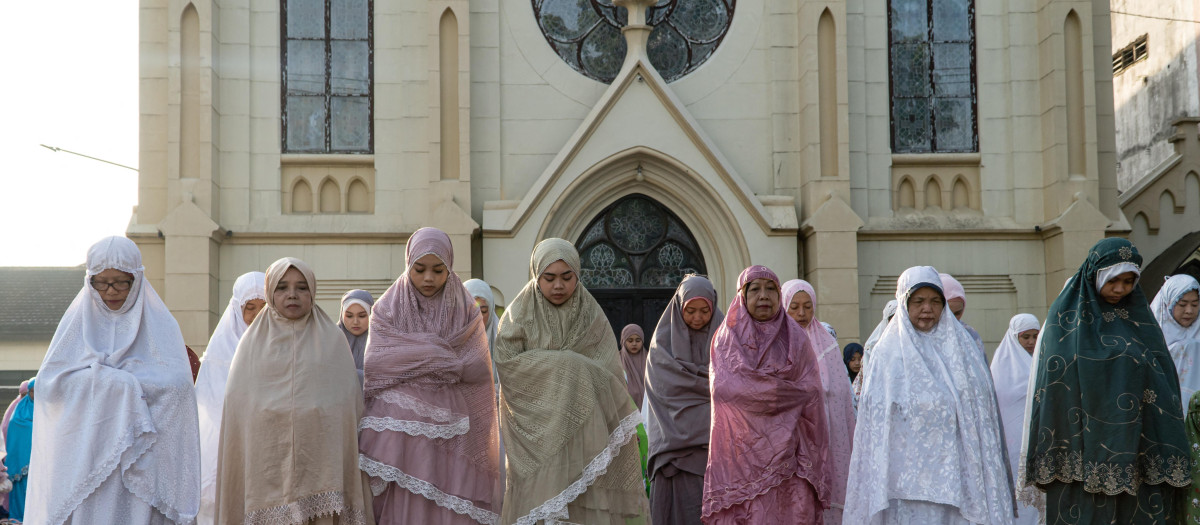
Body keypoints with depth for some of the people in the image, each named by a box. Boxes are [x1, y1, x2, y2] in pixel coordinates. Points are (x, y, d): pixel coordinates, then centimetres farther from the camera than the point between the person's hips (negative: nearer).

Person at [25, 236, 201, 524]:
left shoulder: (158, 324, 6)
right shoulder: (79, 320, 10)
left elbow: (177, 382, -11)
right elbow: (48, 381, -2)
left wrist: (104, 375, -11)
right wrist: (112, 380, -12)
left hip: (140, 455, -1)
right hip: (84, 453, 1)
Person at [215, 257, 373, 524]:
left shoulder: (333, 341, 9)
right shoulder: (253, 343, 11)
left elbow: (350, 404, 6)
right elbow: (236, 407, 10)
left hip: (320, 459, 0)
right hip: (267, 460, 0)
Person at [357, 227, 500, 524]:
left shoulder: (466, 311, 8)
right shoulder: (388, 309, 7)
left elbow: (478, 369, -1)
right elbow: (376, 364, -6)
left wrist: (418, 357, -7)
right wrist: (448, 359, -6)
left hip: (448, 431, 1)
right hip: (397, 429, -1)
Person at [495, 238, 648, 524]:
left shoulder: (592, 316, 7)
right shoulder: (520, 313, 3)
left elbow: (608, 375, 0)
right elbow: (506, 362, -10)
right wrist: (568, 363, -12)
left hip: (583, 431, 1)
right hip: (537, 432, -1)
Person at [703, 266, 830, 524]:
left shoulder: (795, 339, 10)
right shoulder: (726, 338, 8)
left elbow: (810, 392, 5)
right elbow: (725, 387, -6)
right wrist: (786, 390, -5)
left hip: (786, 452, 1)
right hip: (742, 452, -1)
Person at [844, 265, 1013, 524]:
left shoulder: (963, 350, 11)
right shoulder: (888, 355, 5)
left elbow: (982, 415, 12)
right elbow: (874, 423, 5)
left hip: (956, 472, 2)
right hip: (907, 479, -2)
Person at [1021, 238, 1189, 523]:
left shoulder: (1140, 316, 12)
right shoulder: (1066, 316, 0)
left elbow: (1164, 379, 11)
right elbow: (1051, 386, -4)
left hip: (1137, 450, 4)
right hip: (1083, 446, -3)